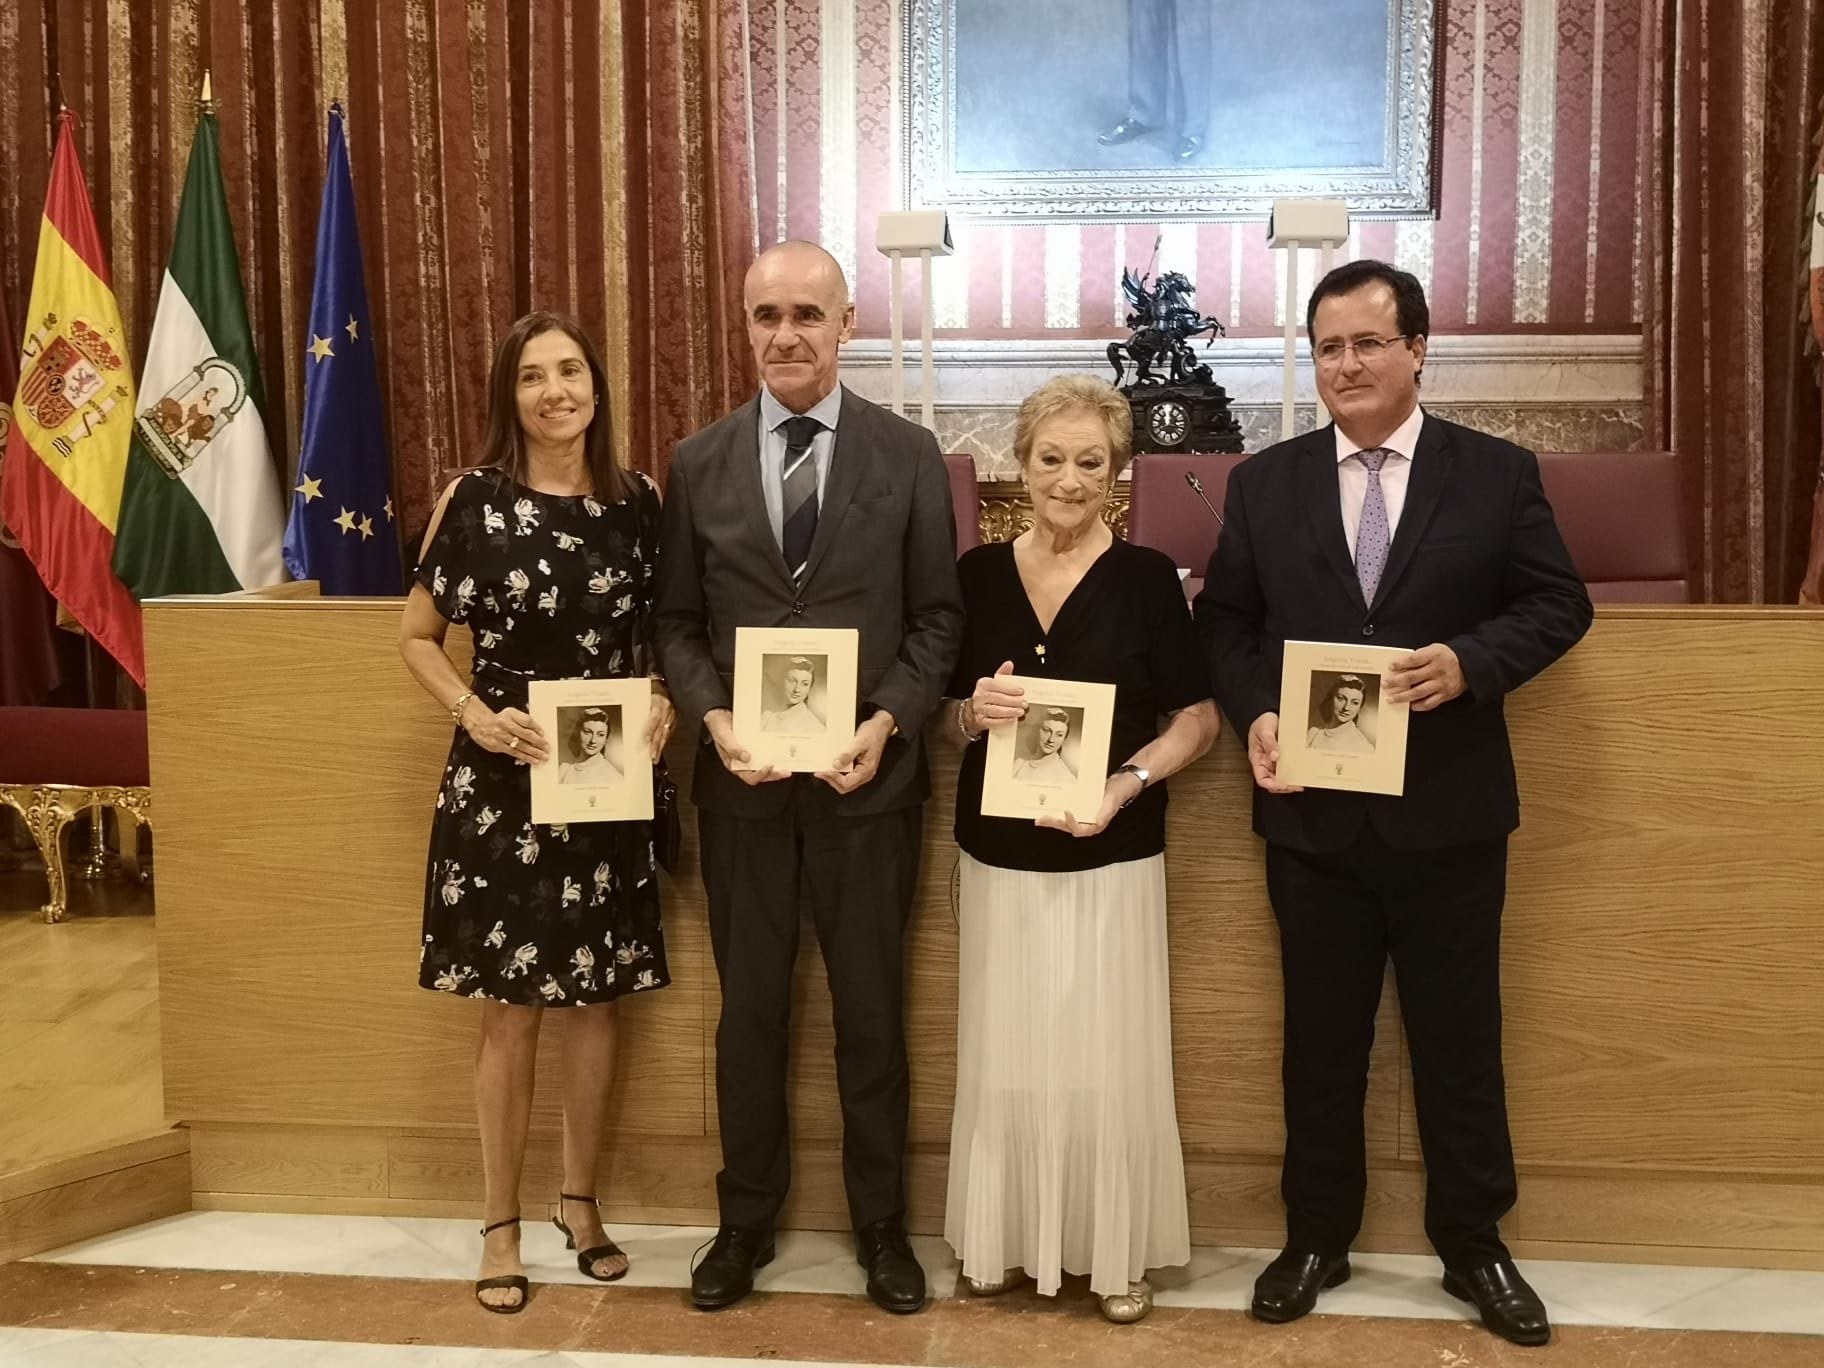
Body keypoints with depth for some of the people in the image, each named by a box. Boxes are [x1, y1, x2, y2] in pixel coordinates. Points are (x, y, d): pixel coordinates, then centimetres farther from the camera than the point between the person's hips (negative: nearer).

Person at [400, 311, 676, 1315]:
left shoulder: (635, 501, 1)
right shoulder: (473, 500, -6)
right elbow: (417, 637, 0)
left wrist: (665, 701, -8)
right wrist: (477, 714, -16)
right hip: (502, 783, -2)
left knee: (595, 998, 12)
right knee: (510, 1009, 6)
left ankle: (580, 1201, 31)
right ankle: (501, 1223, 23)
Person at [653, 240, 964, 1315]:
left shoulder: (909, 456, -2)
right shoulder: (699, 463, 4)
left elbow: (939, 617, -2)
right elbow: (678, 620, 5)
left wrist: (886, 725, -15)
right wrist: (714, 719, -12)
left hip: (868, 778, -1)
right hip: (741, 781, 2)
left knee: (872, 1010, 11)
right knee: (750, 1011, 14)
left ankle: (881, 1222, 29)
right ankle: (748, 1216, 31)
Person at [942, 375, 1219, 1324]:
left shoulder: (1146, 577, -5)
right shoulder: (978, 574, 2)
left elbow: (1197, 719, -2)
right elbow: (942, 720, 8)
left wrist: (1127, 782, -17)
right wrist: (974, 712, -15)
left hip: (1111, 859, -2)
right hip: (999, 856, 2)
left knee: (1108, 1059, 5)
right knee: (1006, 1058, 10)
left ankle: (1116, 1252, 23)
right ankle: (1009, 1242, 27)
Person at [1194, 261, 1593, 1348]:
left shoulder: (1499, 473, -1)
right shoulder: (1264, 484, 4)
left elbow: (1560, 604, -1)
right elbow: (1225, 620, 6)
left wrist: (1469, 662, -19)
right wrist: (1255, 714, -12)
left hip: (1448, 811, -1)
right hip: (1312, 811, 2)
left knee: (1459, 1038, 11)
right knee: (1320, 1039, 14)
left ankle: (1474, 1243, 30)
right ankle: (1317, 1239, 30)